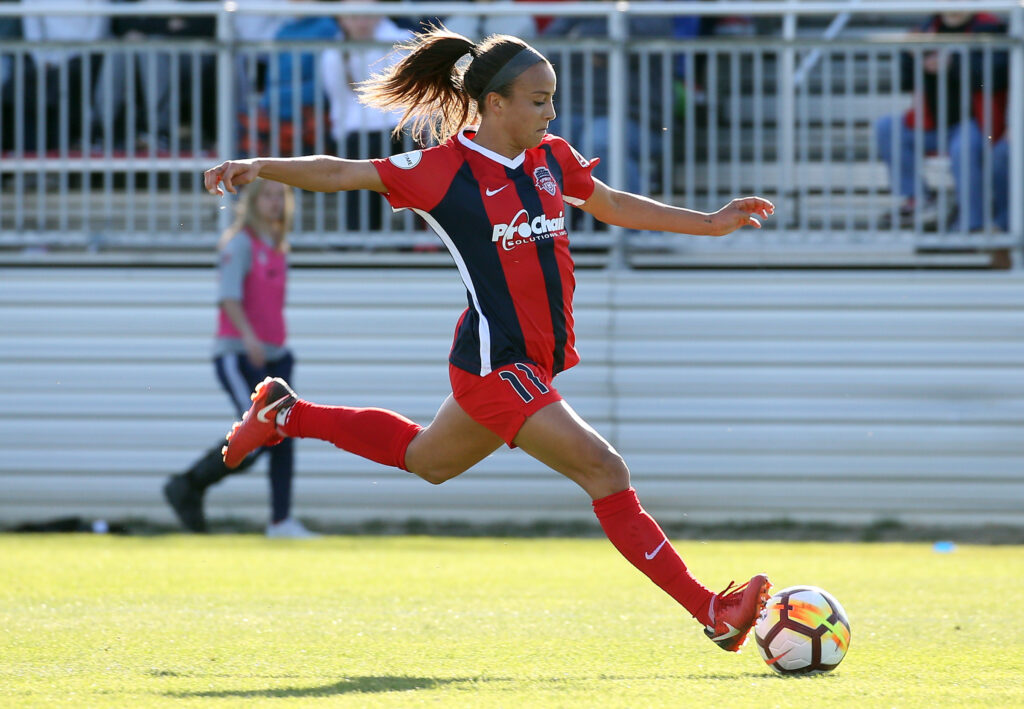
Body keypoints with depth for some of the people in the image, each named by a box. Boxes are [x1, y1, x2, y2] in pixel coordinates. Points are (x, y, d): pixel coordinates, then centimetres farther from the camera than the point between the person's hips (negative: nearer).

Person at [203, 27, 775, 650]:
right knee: (604, 470, -14)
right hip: (498, 365, -9)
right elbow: (341, 174, -10)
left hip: (534, 362, 9)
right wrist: (257, 168, -21)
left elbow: (614, 206, 22)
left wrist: (709, 223, 21)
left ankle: (287, 415, 43)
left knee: (428, 460, 28)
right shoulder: (445, 170, -13)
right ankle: (710, 611, -13)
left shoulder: (552, 159, 6)